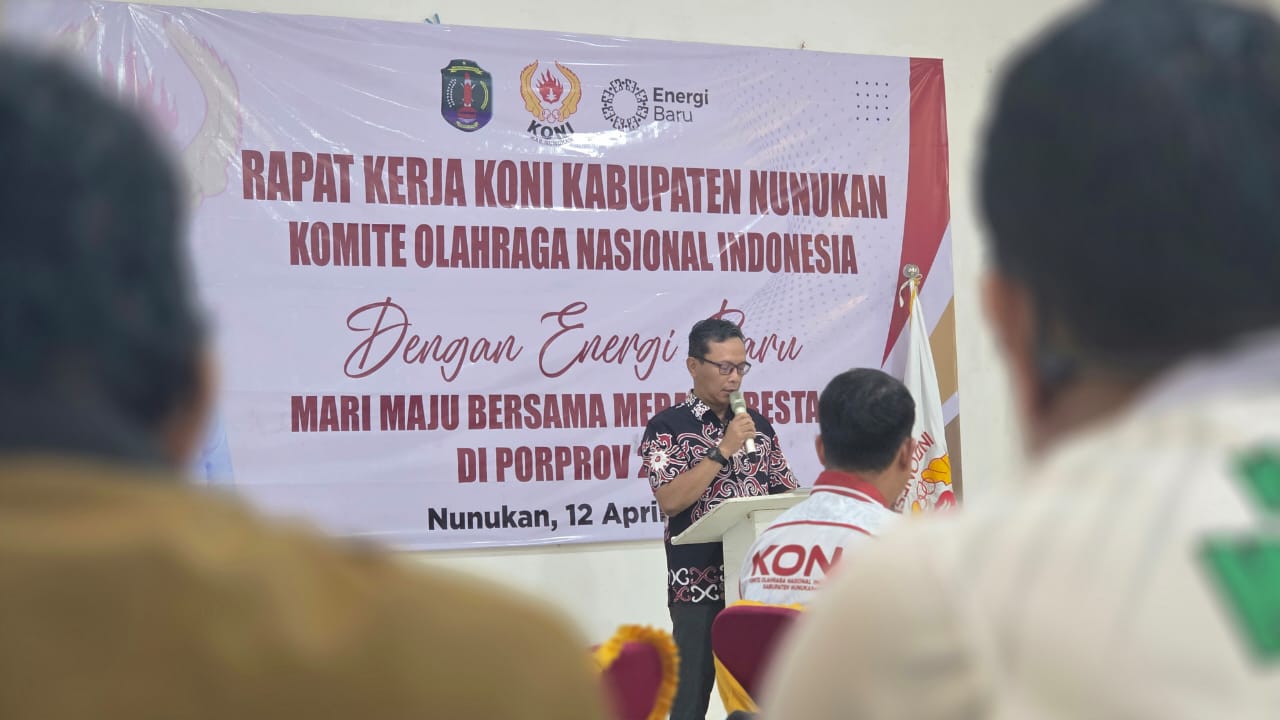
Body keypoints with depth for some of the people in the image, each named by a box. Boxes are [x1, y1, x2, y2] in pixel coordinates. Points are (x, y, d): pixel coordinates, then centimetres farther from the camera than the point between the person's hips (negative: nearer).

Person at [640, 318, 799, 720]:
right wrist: (722, 450, -16)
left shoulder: (757, 425, 13)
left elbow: (786, 494, 14)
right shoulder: (668, 427, -3)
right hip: (699, 585, -4)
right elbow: (669, 501, -15)